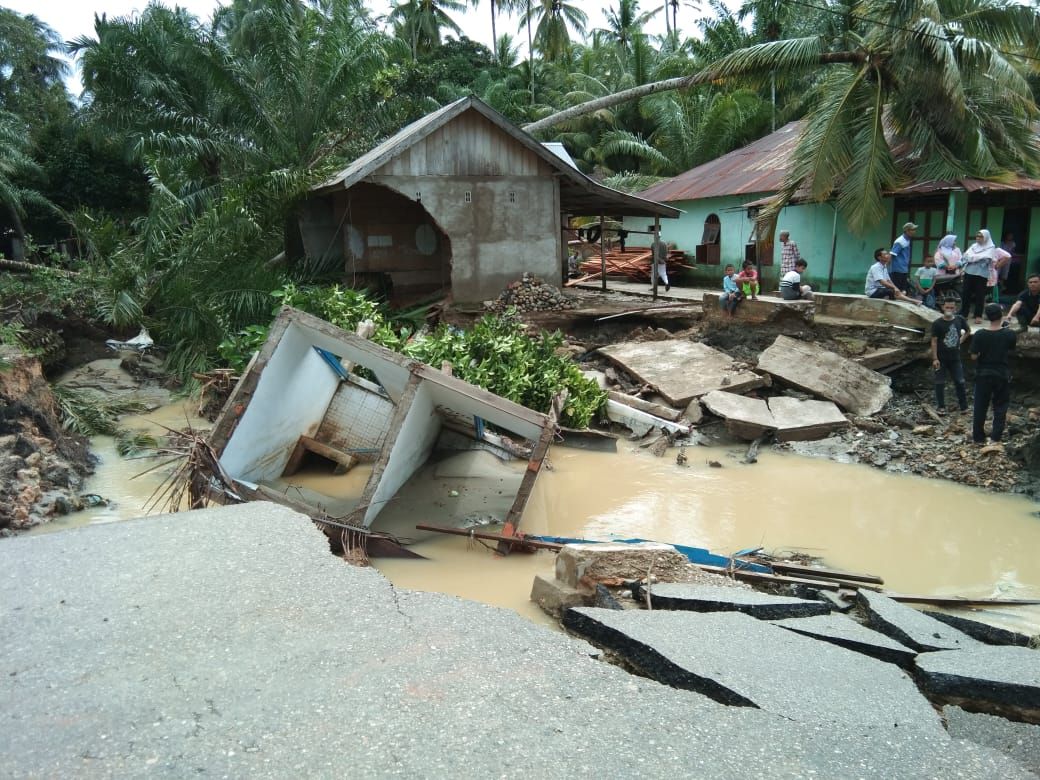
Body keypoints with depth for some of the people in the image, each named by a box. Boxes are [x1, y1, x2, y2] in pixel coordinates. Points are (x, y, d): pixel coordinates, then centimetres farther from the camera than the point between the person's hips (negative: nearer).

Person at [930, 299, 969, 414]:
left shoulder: (960, 320, 0)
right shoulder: (937, 323, -11)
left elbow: (968, 331, 20)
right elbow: (934, 341, -11)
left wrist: (960, 341, 6)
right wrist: (935, 359, -16)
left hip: (955, 357, 3)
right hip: (941, 358, -3)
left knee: (960, 382, 7)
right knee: (940, 383, 4)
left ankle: (964, 406, 18)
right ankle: (941, 407, 14)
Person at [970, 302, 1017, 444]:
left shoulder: (979, 335, -14)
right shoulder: (1009, 334, -11)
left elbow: (974, 356, -11)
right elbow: (1011, 348, 9)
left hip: (983, 374, 0)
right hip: (1002, 374, 0)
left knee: (980, 406, 9)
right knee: (1000, 406, 13)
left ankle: (978, 437, 14)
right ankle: (996, 436, 11)